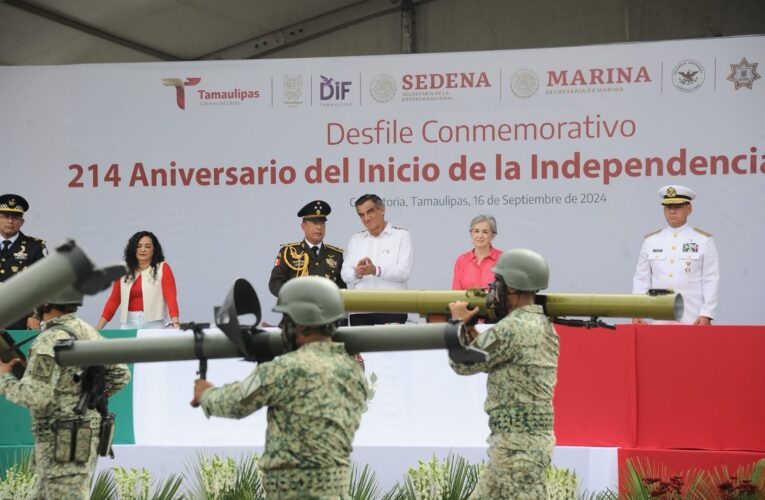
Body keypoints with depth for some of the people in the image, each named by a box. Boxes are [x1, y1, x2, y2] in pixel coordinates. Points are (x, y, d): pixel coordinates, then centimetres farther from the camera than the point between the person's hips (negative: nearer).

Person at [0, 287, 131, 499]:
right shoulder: (87, 332, 10)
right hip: (83, 439, 9)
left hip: (63, 445, -9)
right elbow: (120, 374, 16)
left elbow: (35, 396, -24)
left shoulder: (51, 341, -18)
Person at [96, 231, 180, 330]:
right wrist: (98, 328, 4)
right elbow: (114, 300, 11)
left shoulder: (163, 268, 1)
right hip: (129, 323, 3)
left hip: (154, 323, -3)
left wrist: (176, 323, -22)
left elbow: (171, 297, -8)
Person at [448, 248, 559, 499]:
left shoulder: (512, 327, -18)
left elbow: (463, 363, -8)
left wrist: (459, 323, 6)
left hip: (519, 441, -10)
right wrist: (475, 336, 11)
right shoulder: (543, 325, 12)